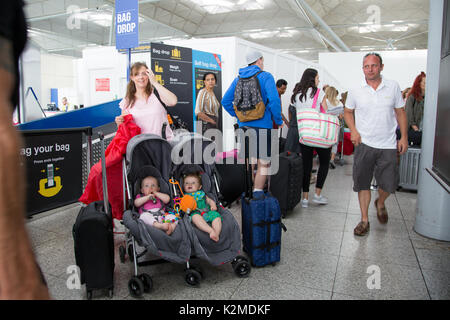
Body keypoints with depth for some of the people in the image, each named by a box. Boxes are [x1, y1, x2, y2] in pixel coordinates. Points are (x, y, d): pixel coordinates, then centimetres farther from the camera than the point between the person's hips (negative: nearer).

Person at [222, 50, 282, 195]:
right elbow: (274, 100, -16)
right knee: (264, 163, -1)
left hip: (243, 125, 6)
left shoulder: (239, 79, 13)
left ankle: (253, 191, 25)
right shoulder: (265, 76, -4)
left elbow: (225, 101, 13)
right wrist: (278, 120, -4)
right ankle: (257, 196, -3)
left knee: (251, 161, 17)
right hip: (262, 125, -6)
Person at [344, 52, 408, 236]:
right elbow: (348, 112, 12)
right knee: (362, 183, 2)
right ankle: (364, 220, 16)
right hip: (364, 144, 0)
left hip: (388, 145, 1)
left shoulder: (393, 87, 2)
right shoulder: (355, 91, 0)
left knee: (389, 184, 4)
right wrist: (353, 131, -4)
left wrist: (404, 137, 3)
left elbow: (400, 112, 8)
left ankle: (380, 203, 38)